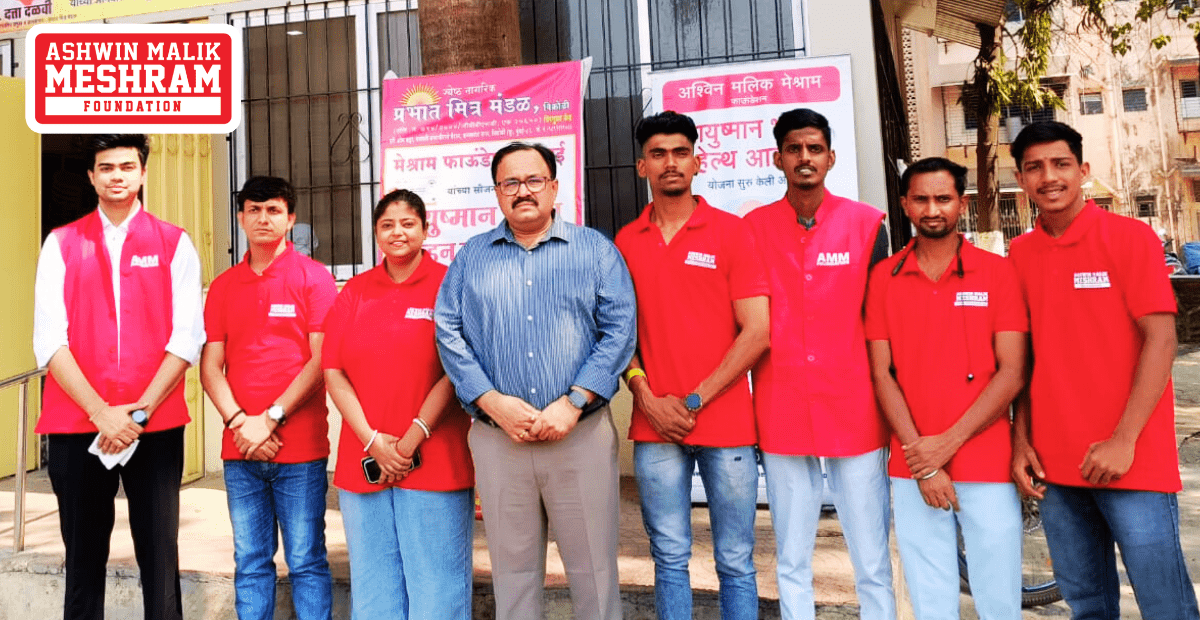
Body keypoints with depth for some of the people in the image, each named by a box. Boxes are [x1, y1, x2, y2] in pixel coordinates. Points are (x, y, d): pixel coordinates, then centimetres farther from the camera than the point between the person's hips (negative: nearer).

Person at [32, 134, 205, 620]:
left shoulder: (174, 244, 6)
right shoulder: (61, 244, 9)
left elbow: (187, 338, -2)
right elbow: (49, 340, 0)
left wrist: (140, 410, -10)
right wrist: (101, 413, -11)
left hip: (156, 425, -1)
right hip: (76, 424, 1)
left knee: (160, 556, 1)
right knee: (84, 558, 9)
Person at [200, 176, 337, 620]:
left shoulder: (313, 277, -1)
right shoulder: (223, 286, 12)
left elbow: (322, 360, -7)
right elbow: (210, 365, 8)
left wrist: (271, 419, -11)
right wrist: (239, 421, -7)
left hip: (300, 447, -4)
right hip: (240, 449, 4)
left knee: (306, 561, 2)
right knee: (250, 562, 11)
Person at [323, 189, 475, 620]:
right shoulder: (354, 292, 11)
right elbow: (333, 371, 5)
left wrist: (412, 439, -11)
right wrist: (373, 441, -6)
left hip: (433, 463, -4)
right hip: (364, 462, 4)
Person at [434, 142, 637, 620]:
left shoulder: (595, 249, 6)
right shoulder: (471, 257, 12)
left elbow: (619, 330, -2)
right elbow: (449, 333, 4)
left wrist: (572, 403, -13)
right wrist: (494, 403, -9)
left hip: (581, 434, -1)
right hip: (497, 437, 2)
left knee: (594, 570, 6)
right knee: (512, 570, 13)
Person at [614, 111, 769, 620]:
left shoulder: (731, 230, 0)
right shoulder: (625, 243, 9)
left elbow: (757, 331, -6)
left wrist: (694, 400, -9)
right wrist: (646, 397, -5)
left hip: (727, 422, -2)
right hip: (655, 427, 2)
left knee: (735, 562, 7)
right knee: (670, 559, 10)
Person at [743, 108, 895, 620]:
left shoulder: (866, 224, 4)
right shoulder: (753, 228, 4)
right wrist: (751, 413, 2)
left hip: (855, 411, 0)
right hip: (781, 415, 1)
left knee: (872, 560, 5)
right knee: (791, 560, 10)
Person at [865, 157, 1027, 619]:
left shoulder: (997, 272, 1)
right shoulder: (884, 278, 5)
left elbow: (1011, 372, -4)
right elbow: (882, 373, 0)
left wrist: (947, 443, -12)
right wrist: (921, 464, -7)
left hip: (987, 466, -1)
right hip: (913, 470, 1)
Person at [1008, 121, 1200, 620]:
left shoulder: (1130, 238, -5)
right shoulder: (1019, 255, 7)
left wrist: (1124, 440, -16)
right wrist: (1021, 440, 3)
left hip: (1132, 462, -4)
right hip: (1054, 465, 4)